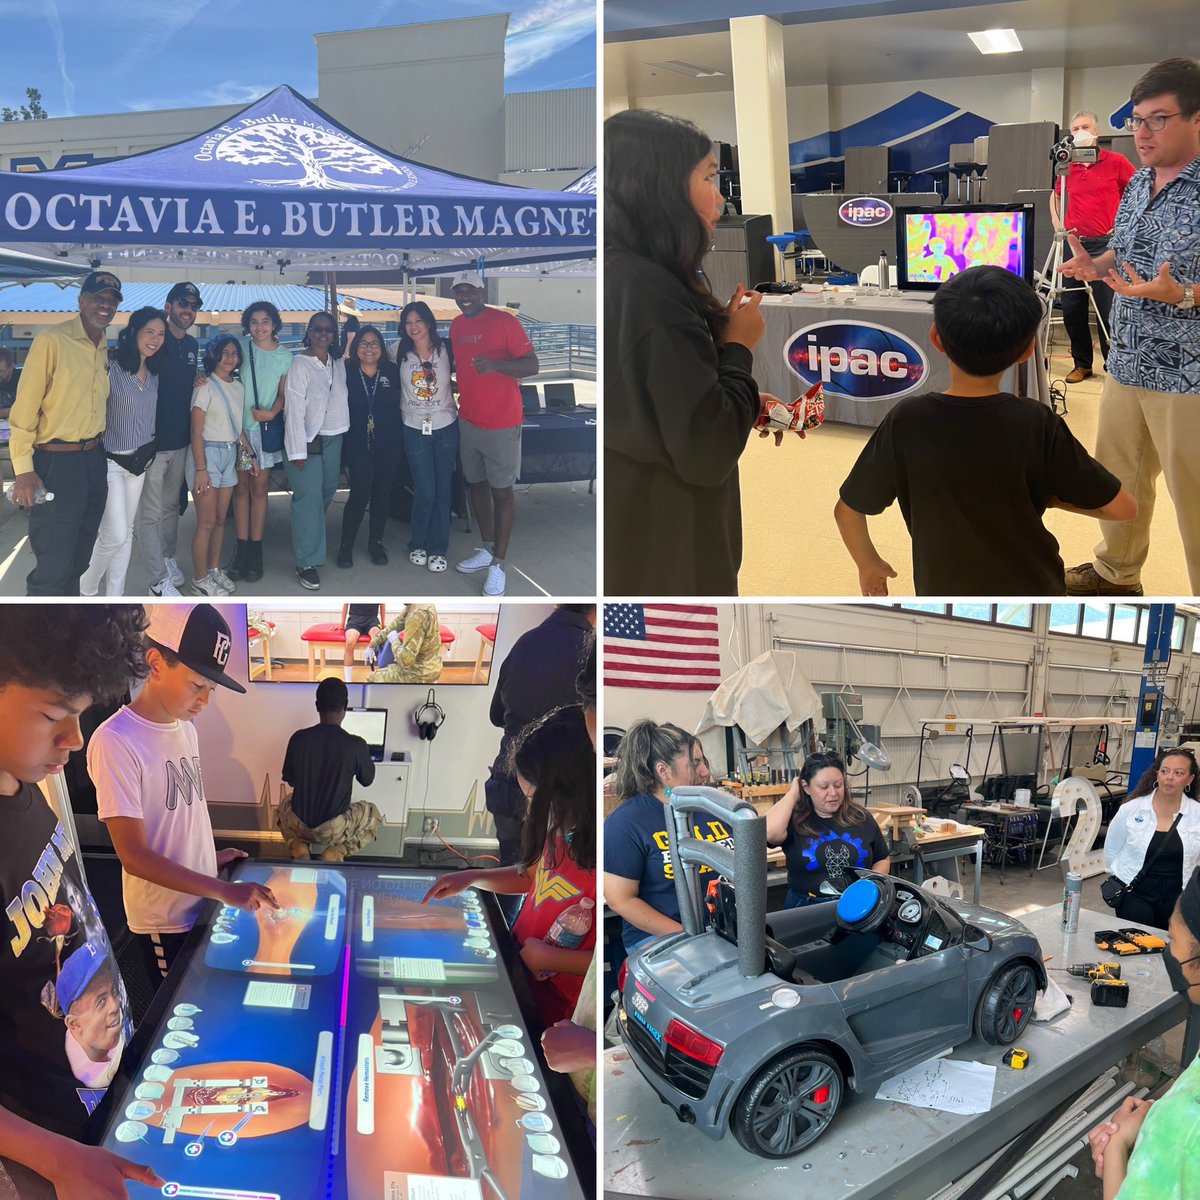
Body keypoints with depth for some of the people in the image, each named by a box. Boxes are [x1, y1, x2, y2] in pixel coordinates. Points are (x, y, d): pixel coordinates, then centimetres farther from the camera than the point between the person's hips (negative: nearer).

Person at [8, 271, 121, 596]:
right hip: (56, 463, -7)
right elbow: (25, 408, -14)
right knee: (53, 566, -5)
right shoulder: (52, 340, -12)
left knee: (78, 559, 17)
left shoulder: (106, 350, 10)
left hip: (94, 460, 7)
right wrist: (23, 468, -18)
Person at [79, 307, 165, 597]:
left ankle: (114, 596, 20)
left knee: (126, 532, 11)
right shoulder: (110, 367, -15)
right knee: (115, 534, -9)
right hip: (110, 461, -7)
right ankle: (85, 589, 13)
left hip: (140, 460, 7)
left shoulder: (153, 374, 7)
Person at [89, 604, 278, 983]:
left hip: (204, 906, 7)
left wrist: (210, 857, 8)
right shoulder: (115, 742, -22)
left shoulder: (186, 729, 4)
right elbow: (135, 857, -23)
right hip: (165, 921, -7)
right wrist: (225, 891, -24)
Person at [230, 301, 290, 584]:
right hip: (239, 426, 0)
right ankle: (242, 549, 11)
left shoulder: (285, 356, 3)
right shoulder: (241, 348, 1)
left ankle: (256, 552, 11)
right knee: (242, 487, 5)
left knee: (259, 489, 5)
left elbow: (283, 393, 5)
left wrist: (272, 412, -12)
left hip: (267, 428, 0)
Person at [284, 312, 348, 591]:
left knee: (327, 492, 14)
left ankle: (306, 536, 38)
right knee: (309, 499, -8)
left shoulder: (339, 362, 8)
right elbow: (294, 409, -14)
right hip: (307, 440, -6)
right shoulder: (300, 364, -11)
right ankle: (307, 563, -3)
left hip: (334, 438, 6)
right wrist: (298, 450, -18)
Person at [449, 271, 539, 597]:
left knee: (501, 491, 0)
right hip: (468, 420, 7)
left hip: (501, 424, -7)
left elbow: (532, 366, -17)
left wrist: (496, 365, -30)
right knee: (476, 483, 15)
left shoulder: (505, 322, -12)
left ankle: (498, 564, 5)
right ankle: (487, 549, 30)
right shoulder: (456, 326, 9)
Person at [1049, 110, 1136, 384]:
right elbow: (1055, 196, 27)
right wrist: (1057, 224, 14)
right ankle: (1082, 364, 19)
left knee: (1107, 310, -5)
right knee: (1072, 309, 6)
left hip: (1105, 245, -4)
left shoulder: (1116, 162, -2)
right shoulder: (1066, 166, 9)